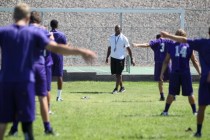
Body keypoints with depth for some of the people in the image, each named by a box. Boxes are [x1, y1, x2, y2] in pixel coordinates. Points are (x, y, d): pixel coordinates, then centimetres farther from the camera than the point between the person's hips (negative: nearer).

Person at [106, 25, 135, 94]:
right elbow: (109, 48, 17)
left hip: (120, 58, -5)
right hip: (113, 58, 5)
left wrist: (132, 59, -6)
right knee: (116, 74, 10)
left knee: (118, 74, -7)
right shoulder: (111, 37, 8)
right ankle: (122, 87, 23)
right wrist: (107, 57, 12)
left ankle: (116, 89, -3)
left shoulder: (124, 38, -6)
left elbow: (128, 49, -3)